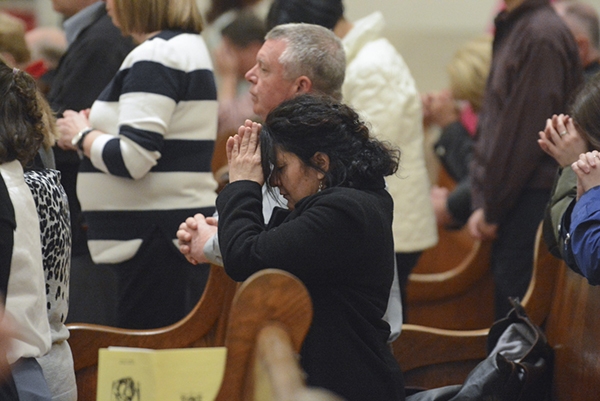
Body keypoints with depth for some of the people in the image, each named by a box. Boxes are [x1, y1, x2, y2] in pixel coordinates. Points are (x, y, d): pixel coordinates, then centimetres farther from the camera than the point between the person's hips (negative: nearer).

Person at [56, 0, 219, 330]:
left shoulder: (156, 55, -16)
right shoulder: (188, 45, 17)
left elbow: (132, 159, -23)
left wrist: (82, 136, -5)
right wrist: (93, 132, 13)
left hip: (154, 241, -10)